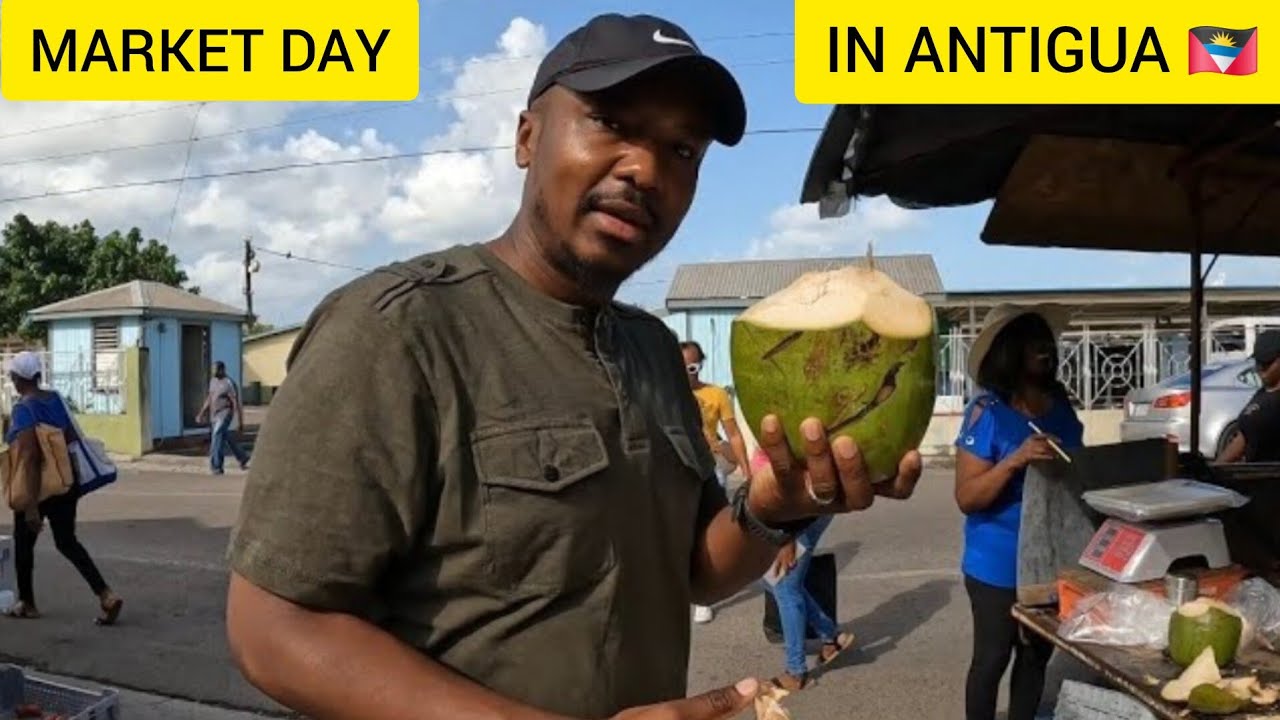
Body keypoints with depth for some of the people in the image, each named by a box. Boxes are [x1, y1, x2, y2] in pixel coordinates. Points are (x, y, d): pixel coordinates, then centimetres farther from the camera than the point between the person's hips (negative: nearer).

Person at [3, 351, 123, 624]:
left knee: (23, 543, 16)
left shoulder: (23, 409, -17)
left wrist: (30, 503, -22)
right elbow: (72, 438, 11)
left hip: (40, 486, -7)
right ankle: (107, 595, -2)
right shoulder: (56, 399, 4)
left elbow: (29, 457, -23)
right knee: (67, 542, 12)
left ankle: (26, 604, 30)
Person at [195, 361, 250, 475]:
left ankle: (216, 466, -13)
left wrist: (239, 420, -18)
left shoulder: (229, 383, -15)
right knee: (227, 438, 15)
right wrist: (202, 413, 18)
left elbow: (236, 403, -16)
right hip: (216, 415, 8)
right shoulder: (213, 381, 10)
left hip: (225, 413, -8)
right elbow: (209, 398, 20)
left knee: (217, 437, -15)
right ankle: (243, 459, 29)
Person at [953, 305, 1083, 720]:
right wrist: (1015, 460, -31)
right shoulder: (988, 411, -17)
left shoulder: (1059, 402, 1)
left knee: (1037, 655, 18)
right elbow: (966, 497, -19)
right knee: (992, 658, 7)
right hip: (1000, 564, -6)